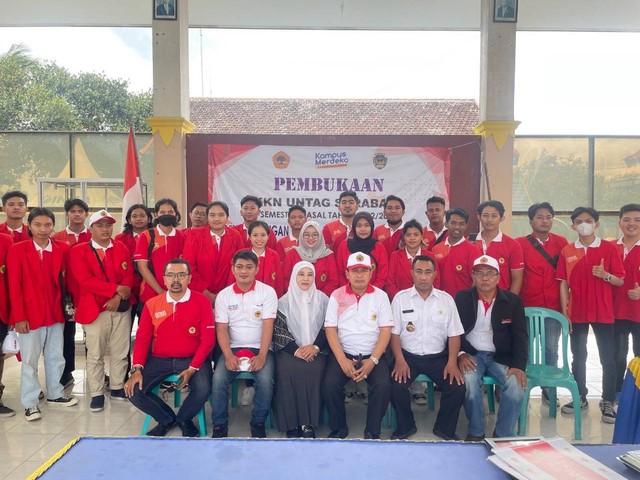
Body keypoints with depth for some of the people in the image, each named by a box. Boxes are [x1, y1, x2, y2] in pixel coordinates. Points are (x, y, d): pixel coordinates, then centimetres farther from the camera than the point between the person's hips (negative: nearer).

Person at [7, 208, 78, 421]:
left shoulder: (62, 249, 1)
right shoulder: (17, 250, -6)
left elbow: (65, 279, 4)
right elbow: (14, 286, -9)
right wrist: (19, 316, -12)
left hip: (55, 312, 3)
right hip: (29, 314, -3)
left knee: (56, 356, 15)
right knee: (30, 360, 7)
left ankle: (55, 394, 31)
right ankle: (30, 403, 19)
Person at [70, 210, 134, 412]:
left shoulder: (122, 248, 9)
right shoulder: (79, 251, -2)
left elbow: (129, 276, 3)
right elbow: (85, 280, -13)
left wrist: (119, 296, -14)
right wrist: (116, 289, -16)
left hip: (121, 308, 3)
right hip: (95, 309, -3)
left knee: (120, 352, 10)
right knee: (95, 354, 3)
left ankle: (117, 387, 24)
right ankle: (96, 394, 15)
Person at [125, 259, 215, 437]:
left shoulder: (202, 302, -7)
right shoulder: (152, 304, 3)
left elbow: (208, 339, -9)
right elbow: (142, 338, 4)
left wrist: (192, 369, -18)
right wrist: (137, 369, -10)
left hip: (192, 359, -3)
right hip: (159, 360, 3)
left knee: (203, 390, -28)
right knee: (133, 390, -15)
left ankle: (183, 419, 8)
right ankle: (167, 419, 13)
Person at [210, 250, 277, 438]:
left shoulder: (267, 292, -3)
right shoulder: (223, 295, 4)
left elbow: (267, 326, -9)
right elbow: (221, 328, -1)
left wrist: (262, 356, -20)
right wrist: (228, 355, -16)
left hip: (259, 348, -2)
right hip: (233, 348, 2)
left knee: (265, 379, -28)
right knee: (218, 378, -24)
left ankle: (258, 424, -5)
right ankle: (219, 426, -6)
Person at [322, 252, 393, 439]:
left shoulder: (380, 296, 4)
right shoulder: (337, 295, 4)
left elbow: (386, 331, -1)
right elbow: (330, 330, -1)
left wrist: (373, 360, -13)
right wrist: (343, 361, -13)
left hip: (373, 355, 0)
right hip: (343, 354, 0)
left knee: (384, 385, -26)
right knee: (329, 383, -25)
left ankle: (372, 431, -4)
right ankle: (338, 428, 0)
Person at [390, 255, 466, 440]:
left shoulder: (446, 299, 4)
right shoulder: (400, 298, 0)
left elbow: (454, 335, 4)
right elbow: (394, 333, -1)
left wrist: (452, 362, -10)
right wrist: (400, 360, -14)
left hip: (438, 356, 1)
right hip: (408, 355, -1)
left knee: (458, 387, -21)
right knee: (396, 386, -26)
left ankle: (444, 428, 8)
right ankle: (405, 426, 4)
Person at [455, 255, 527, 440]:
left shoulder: (513, 301, 4)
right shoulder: (462, 298, 3)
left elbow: (520, 336, 1)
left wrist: (519, 365, -13)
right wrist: (460, 354, -15)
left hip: (501, 357, 1)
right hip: (471, 355, -1)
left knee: (517, 386, -26)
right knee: (469, 381, -31)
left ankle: (503, 435, -3)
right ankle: (475, 433, -7)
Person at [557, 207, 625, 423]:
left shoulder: (609, 248, -2)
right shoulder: (566, 251, 3)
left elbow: (620, 281, -1)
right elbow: (563, 284, 3)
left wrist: (605, 275, -22)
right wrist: (564, 312, -2)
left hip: (603, 312, -2)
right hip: (577, 313, 2)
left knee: (608, 359, 2)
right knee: (578, 357, 11)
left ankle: (608, 402, 11)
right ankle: (580, 397, 23)